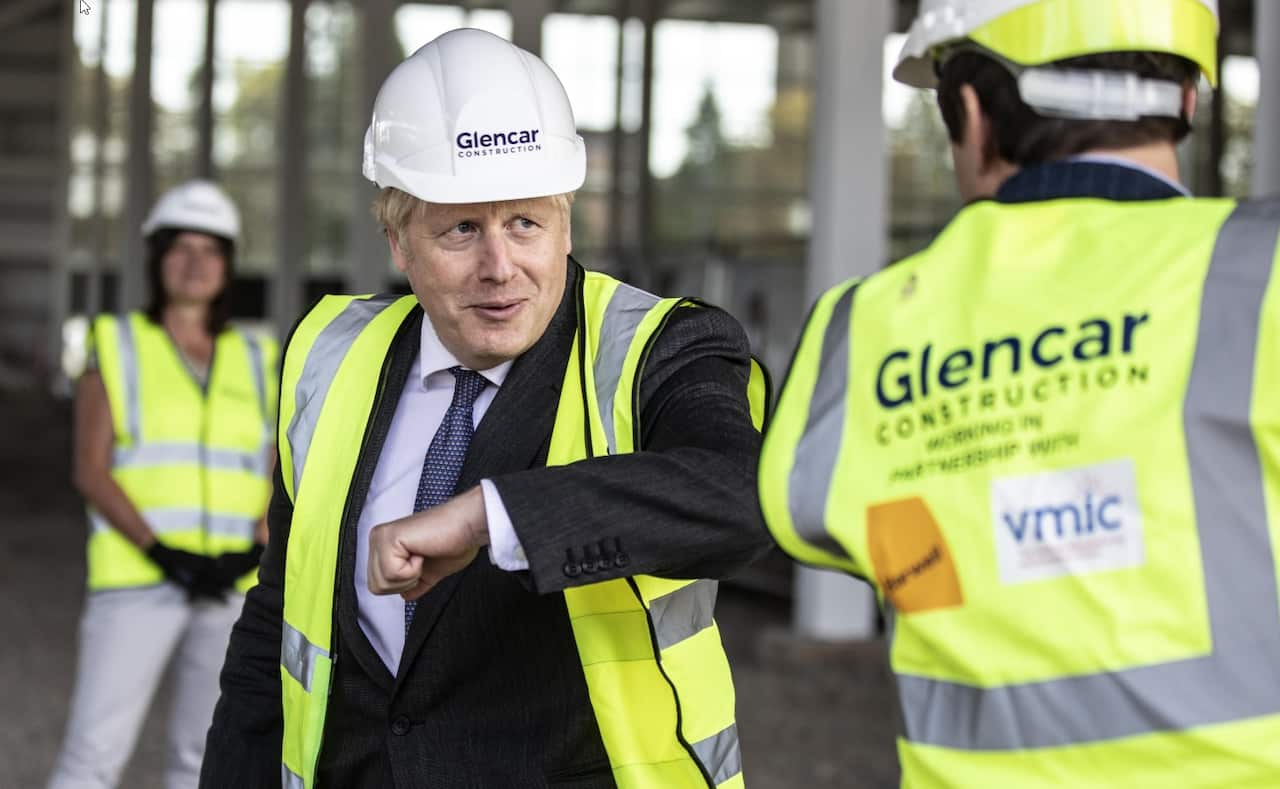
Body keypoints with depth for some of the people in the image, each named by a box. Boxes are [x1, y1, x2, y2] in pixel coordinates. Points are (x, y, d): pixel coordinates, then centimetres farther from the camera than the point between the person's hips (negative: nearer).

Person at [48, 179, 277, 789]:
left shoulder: (255, 364, 12)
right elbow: (91, 473, -6)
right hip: (137, 581, -3)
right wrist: (164, 554, -19)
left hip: (233, 591, 4)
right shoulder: (116, 351, 2)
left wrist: (250, 555, -13)